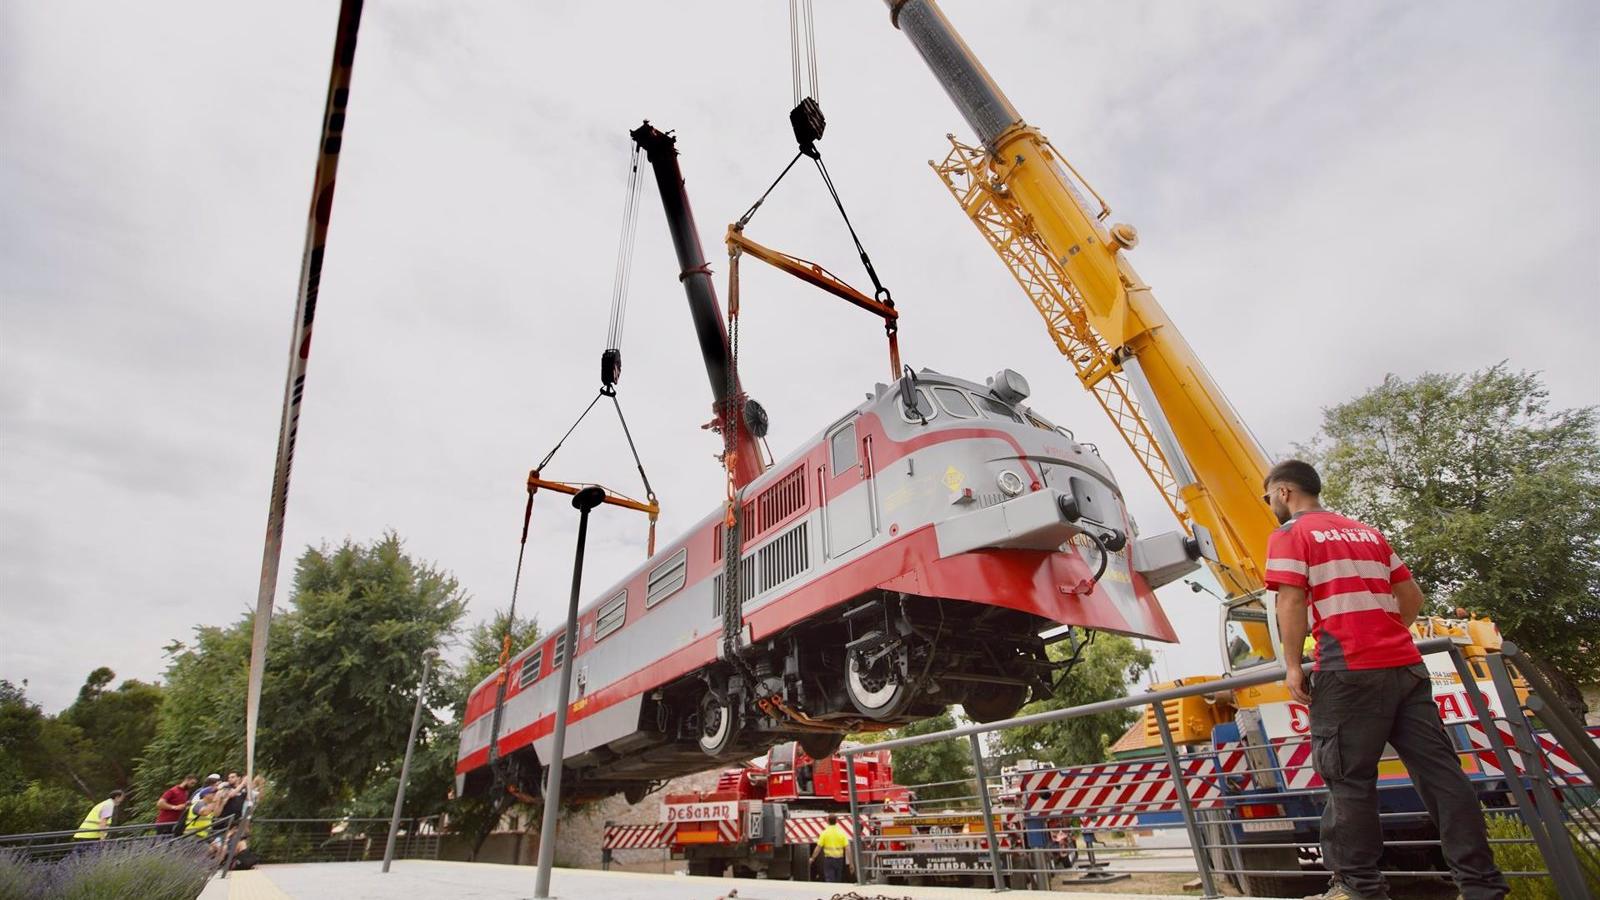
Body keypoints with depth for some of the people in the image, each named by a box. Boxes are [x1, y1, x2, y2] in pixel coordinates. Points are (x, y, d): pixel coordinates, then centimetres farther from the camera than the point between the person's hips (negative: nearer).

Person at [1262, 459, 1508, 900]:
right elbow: (1412, 596, 20)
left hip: (1349, 672, -7)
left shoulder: (1290, 535, -1)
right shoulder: (1367, 532, 21)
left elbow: (1292, 601, -12)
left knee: (1349, 781, 0)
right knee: (1440, 772, 9)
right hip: (1406, 665, 7)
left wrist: (1292, 665, -8)